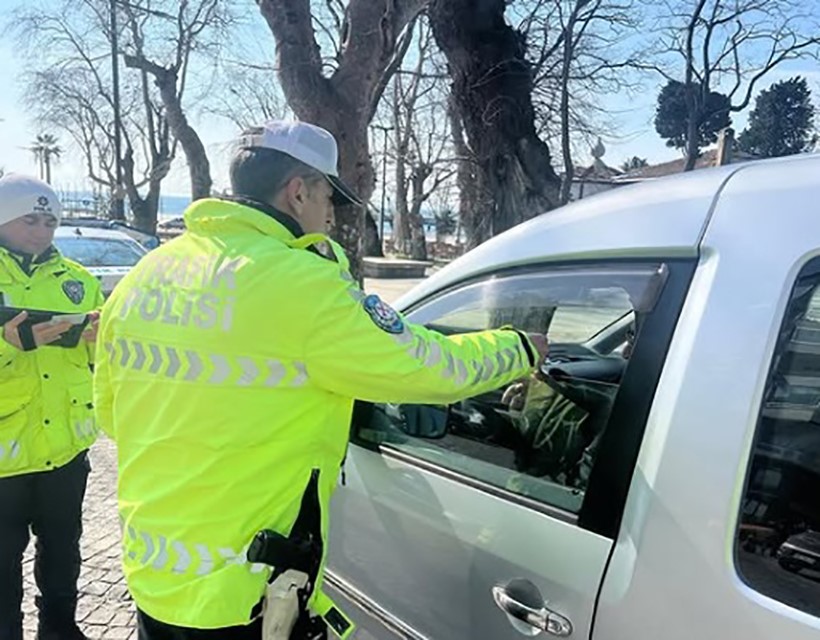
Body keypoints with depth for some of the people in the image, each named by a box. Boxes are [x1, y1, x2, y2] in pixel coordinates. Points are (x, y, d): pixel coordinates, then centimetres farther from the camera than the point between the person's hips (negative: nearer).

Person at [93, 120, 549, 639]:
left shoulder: (145, 274, 1)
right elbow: (429, 368, -13)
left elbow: (110, 410, 11)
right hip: (241, 598, -7)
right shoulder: (305, 284, -21)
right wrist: (520, 349, 5)